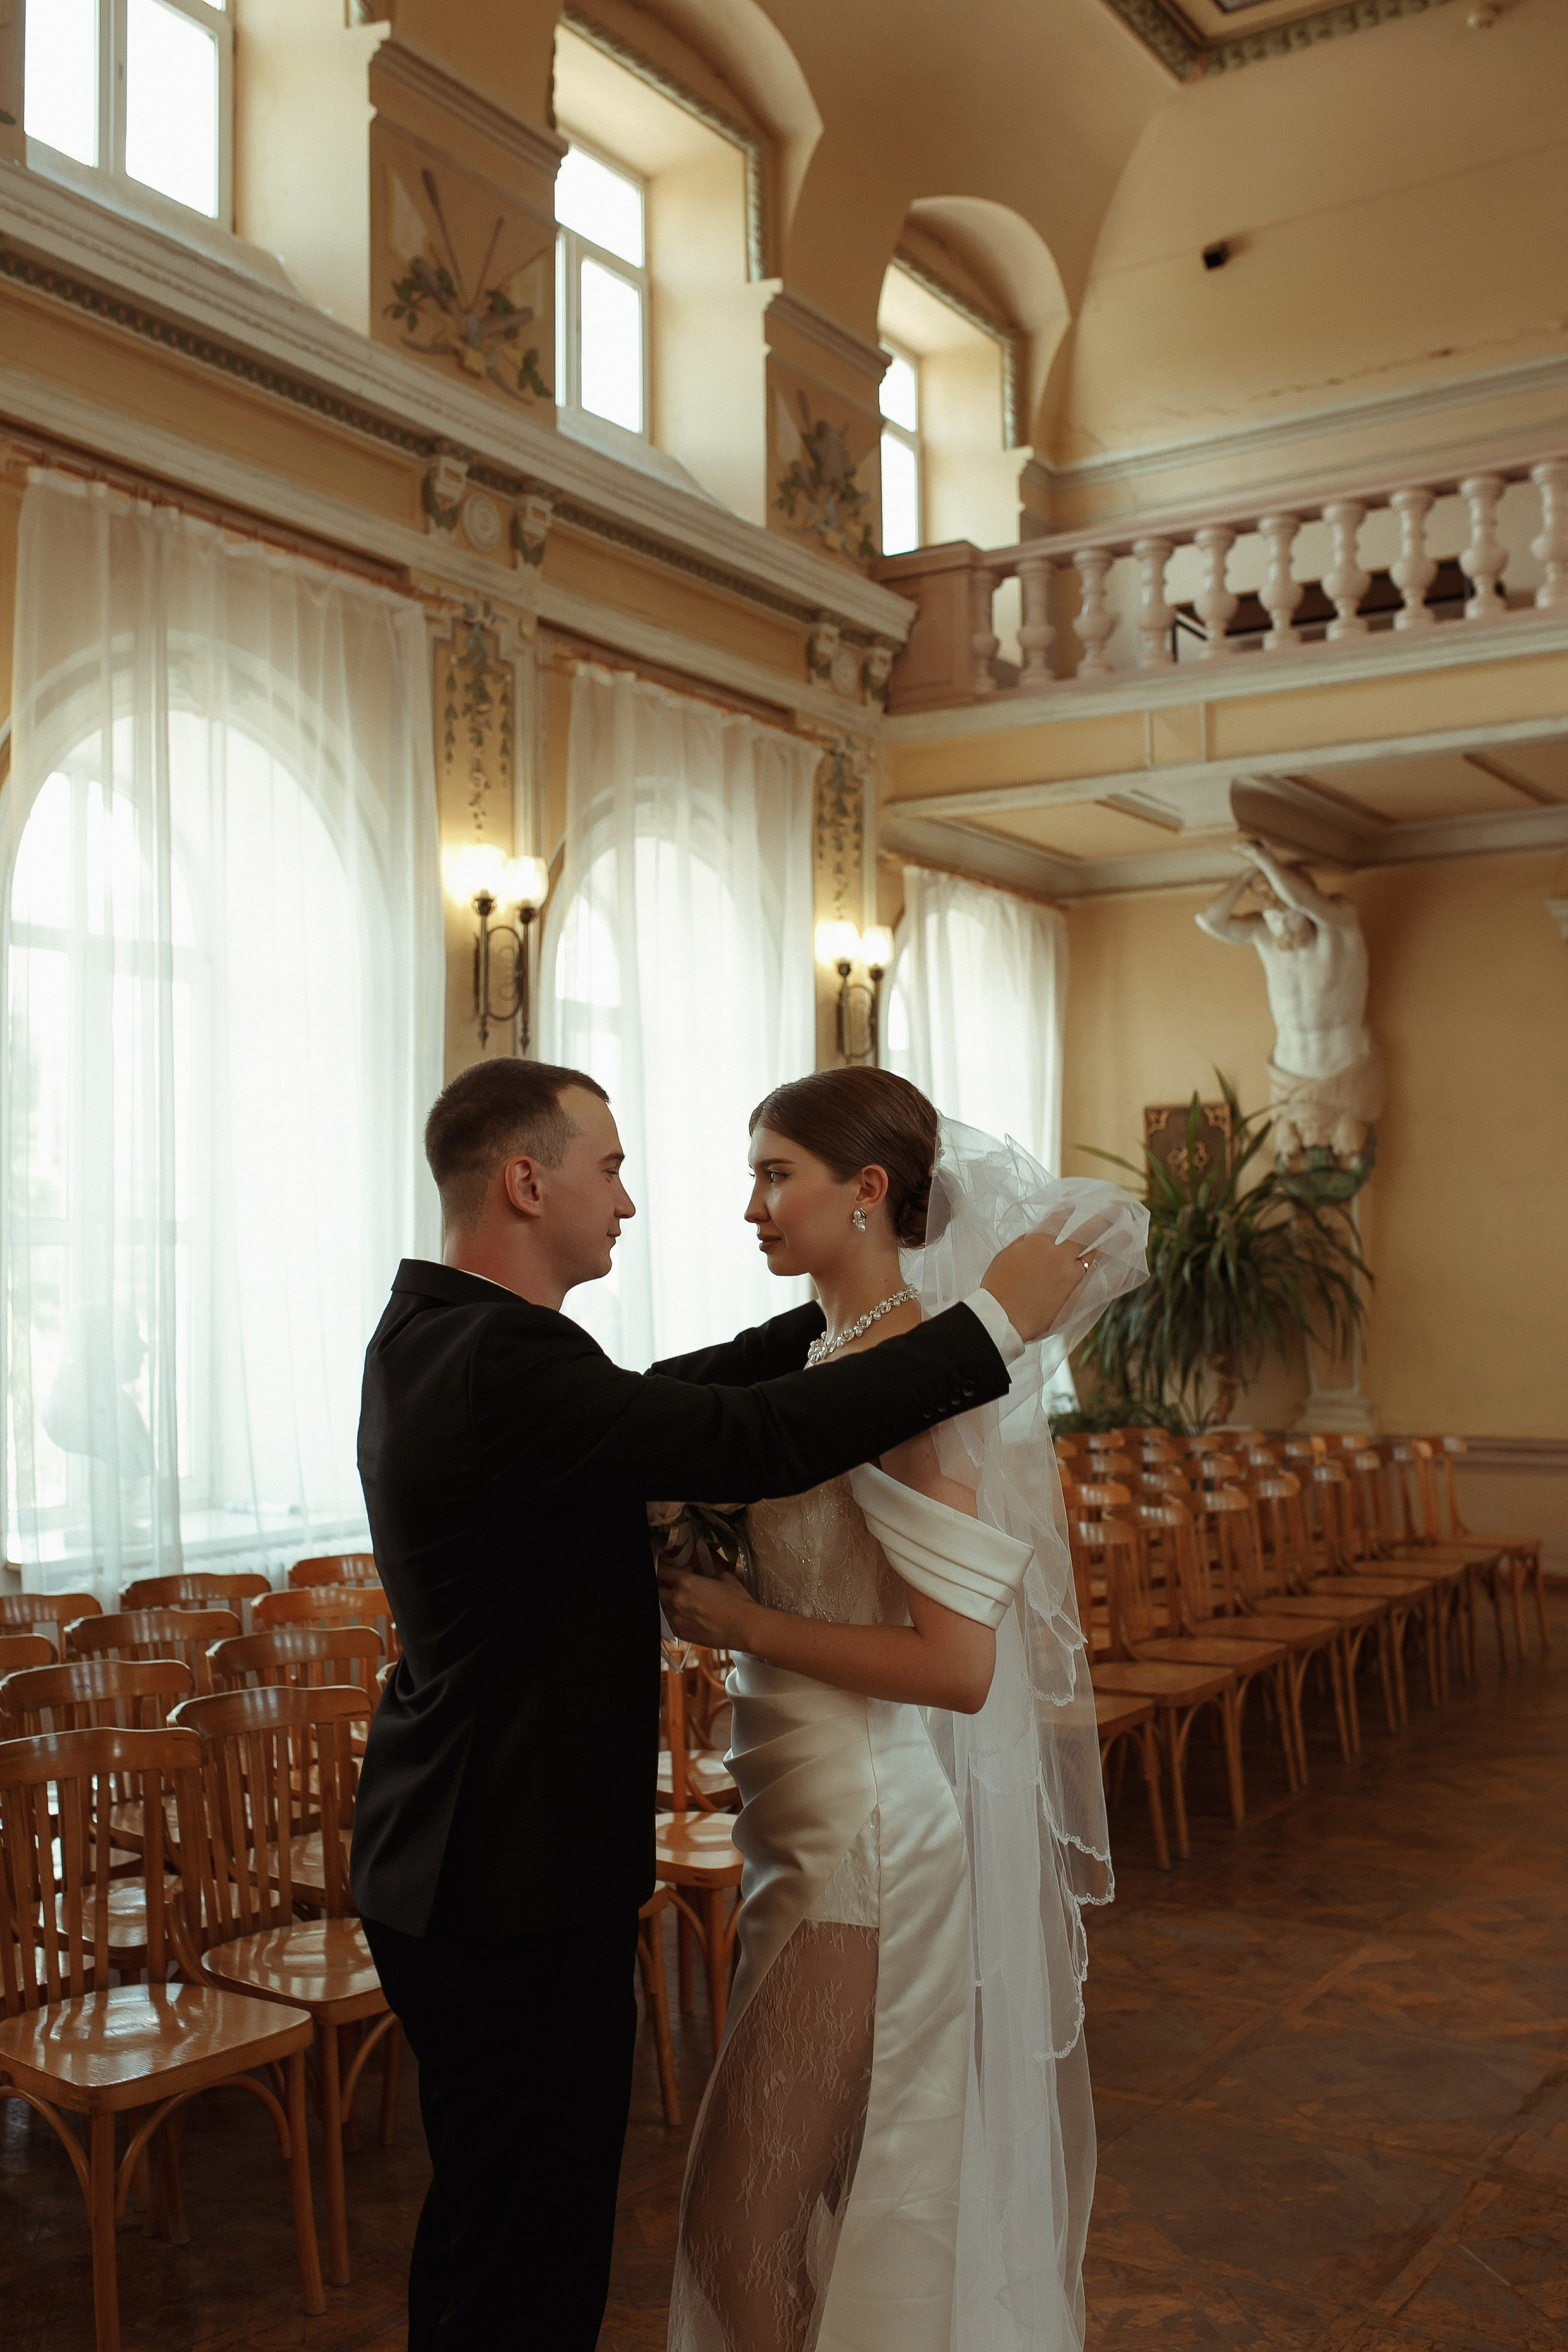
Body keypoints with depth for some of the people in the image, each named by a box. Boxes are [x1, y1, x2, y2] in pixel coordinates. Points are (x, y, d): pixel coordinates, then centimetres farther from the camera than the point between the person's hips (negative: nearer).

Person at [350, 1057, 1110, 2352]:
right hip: (513, 1885, -10)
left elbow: (659, 1400, 16)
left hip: (474, 1865, 10)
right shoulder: (498, 1361, -25)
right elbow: (763, 1440, -29)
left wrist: (829, 1315, 16)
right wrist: (993, 1320, -20)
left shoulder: (439, 1332, 7)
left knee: (532, 2221, 22)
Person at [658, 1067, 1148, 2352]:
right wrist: (723, 1588, 3)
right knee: (860, 2188, 23)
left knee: (745, 2212, 3)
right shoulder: (835, 1353, 6)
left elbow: (958, 1667, -24)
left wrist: (746, 1624, -19)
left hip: (878, 1840, -9)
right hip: (837, 1822, 9)